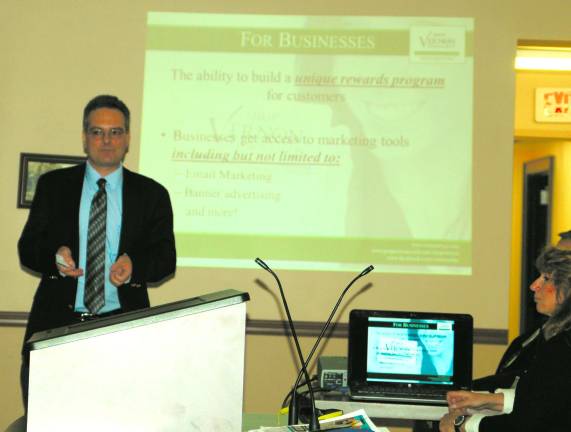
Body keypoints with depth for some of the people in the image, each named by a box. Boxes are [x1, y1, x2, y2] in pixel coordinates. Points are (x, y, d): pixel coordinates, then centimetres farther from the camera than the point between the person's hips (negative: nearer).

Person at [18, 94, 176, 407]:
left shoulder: (152, 194, 8)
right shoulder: (52, 185, 9)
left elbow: (166, 257, 5)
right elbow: (27, 248, 7)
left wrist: (135, 265, -17)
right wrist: (53, 256, -16)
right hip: (56, 321, 1)